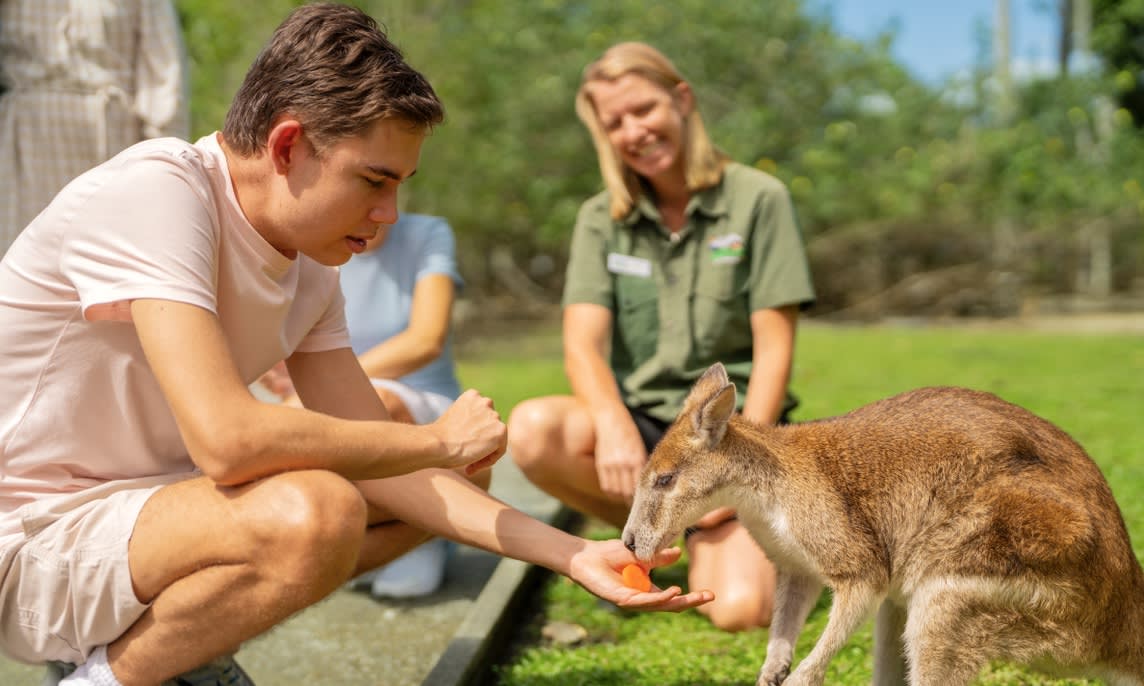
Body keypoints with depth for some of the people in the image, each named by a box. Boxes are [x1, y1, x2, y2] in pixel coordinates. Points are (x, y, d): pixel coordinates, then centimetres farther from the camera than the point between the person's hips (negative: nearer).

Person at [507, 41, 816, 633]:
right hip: (643, 423, 2)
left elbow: (774, 348, -7)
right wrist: (614, 425, -31)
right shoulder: (600, 220, 4)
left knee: (741, 607, -26)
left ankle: (705, 535, 12)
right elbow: (582, 344, -10)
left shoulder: (758, 200, -4)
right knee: (531, 429, -31)